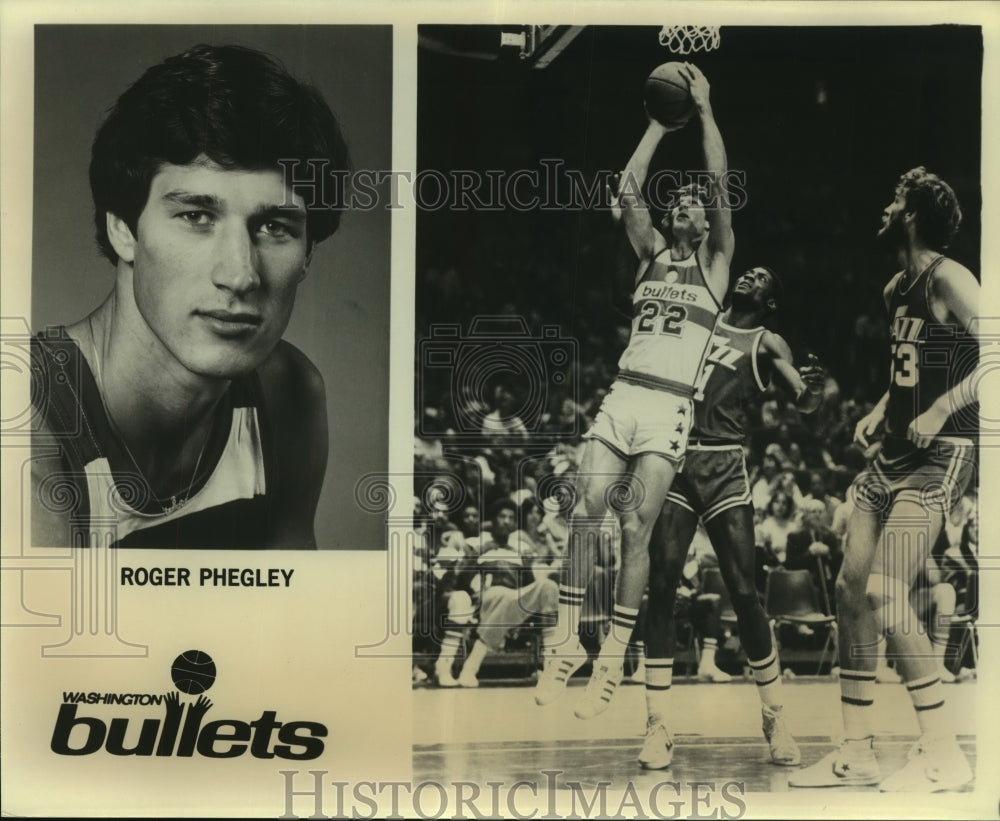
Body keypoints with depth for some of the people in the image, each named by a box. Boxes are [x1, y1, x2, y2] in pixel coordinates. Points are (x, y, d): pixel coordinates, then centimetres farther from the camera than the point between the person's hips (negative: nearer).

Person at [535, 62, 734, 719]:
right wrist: (660, 123, 12)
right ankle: (569, 643, 0)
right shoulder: (651, 252, 20)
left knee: (636, 528, -10)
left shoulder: (715, 262, 11)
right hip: (621, 397, 4)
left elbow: (721, 185, 1)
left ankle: (614, 660, -5)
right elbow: (628, 190, 9)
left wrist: (704, 109, 4)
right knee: (585, 514, -7)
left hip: (669, 407, -4)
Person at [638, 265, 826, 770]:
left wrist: (812, 386, -26)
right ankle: (658, 728, -1)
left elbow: (805, 404, -6)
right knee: (661, 588, -6)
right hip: (674, 462, 2)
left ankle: (775, 719, 11)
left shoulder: (767, 344, 7)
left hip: (724, 468, -2)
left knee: (743, 593, -6)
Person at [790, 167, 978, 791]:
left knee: (885, 595, -15)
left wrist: (939, 411, -25)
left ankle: (944, 754, -4)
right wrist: (881, 411, 14)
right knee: (852, 588, 5)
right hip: (895, 452, 9)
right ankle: (857, 751, 14)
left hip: (939, 456, -9)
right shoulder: (896, 288, 16)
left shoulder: (949, 278, -11)